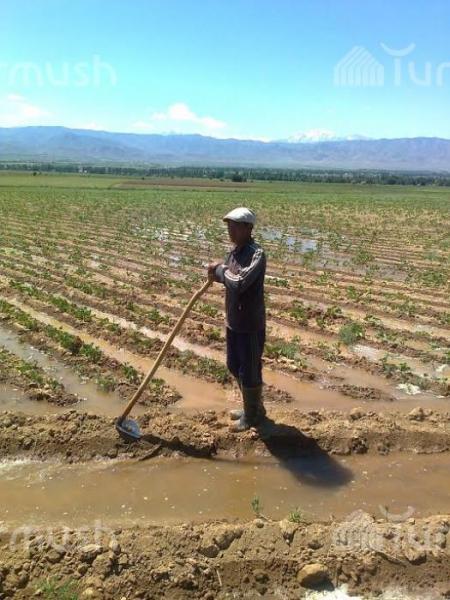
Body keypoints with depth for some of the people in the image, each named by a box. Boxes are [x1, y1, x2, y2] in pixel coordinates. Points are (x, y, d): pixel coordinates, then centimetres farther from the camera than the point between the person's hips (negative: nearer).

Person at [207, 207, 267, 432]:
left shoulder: (256, 254, -22)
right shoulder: (234, 251, 6)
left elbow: (239, 283, -35)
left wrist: (220, 270, -19)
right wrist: (217, 274, -3)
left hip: (250, 325, -9)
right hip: (233, 322, 9)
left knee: (249, 372, 6)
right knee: (234, 367, 22)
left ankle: (252, 415, 27)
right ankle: (251, 407, 41)